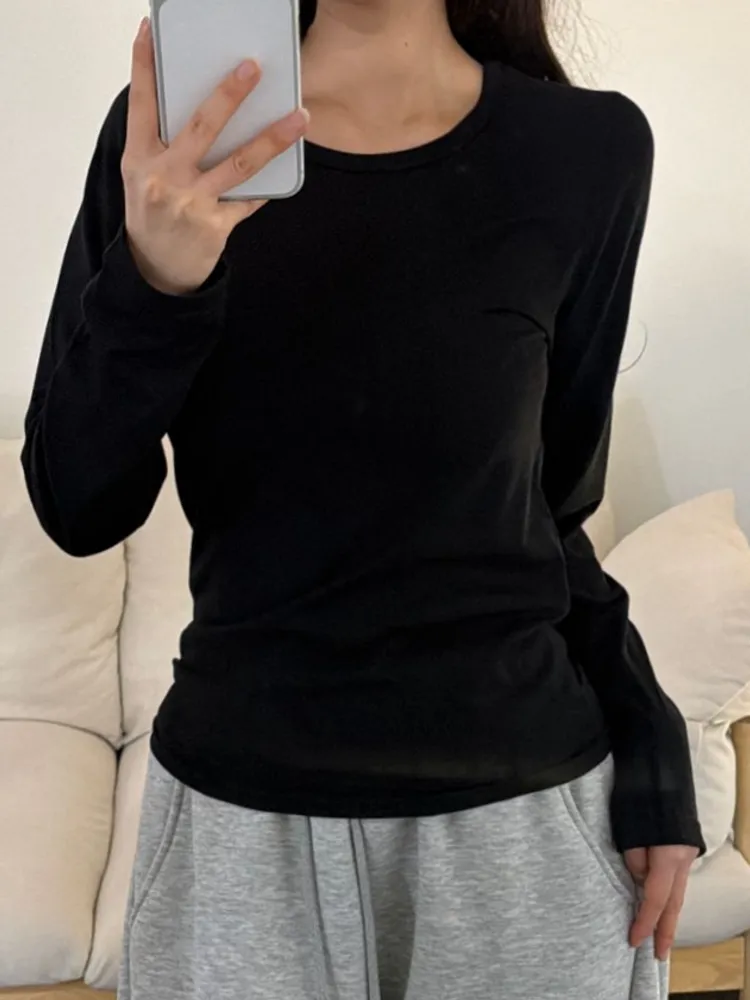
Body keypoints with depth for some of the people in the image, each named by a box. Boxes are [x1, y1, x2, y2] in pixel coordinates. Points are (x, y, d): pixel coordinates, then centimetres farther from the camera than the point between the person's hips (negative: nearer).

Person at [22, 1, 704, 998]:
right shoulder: (172, 136, -5)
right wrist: (151, 285, -24)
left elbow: (549, 500, 4)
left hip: (525, 799, 1)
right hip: (244, 803, 0)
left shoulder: (588, 151, -5)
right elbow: (79, 510, -8)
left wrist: (648, 746, -2)